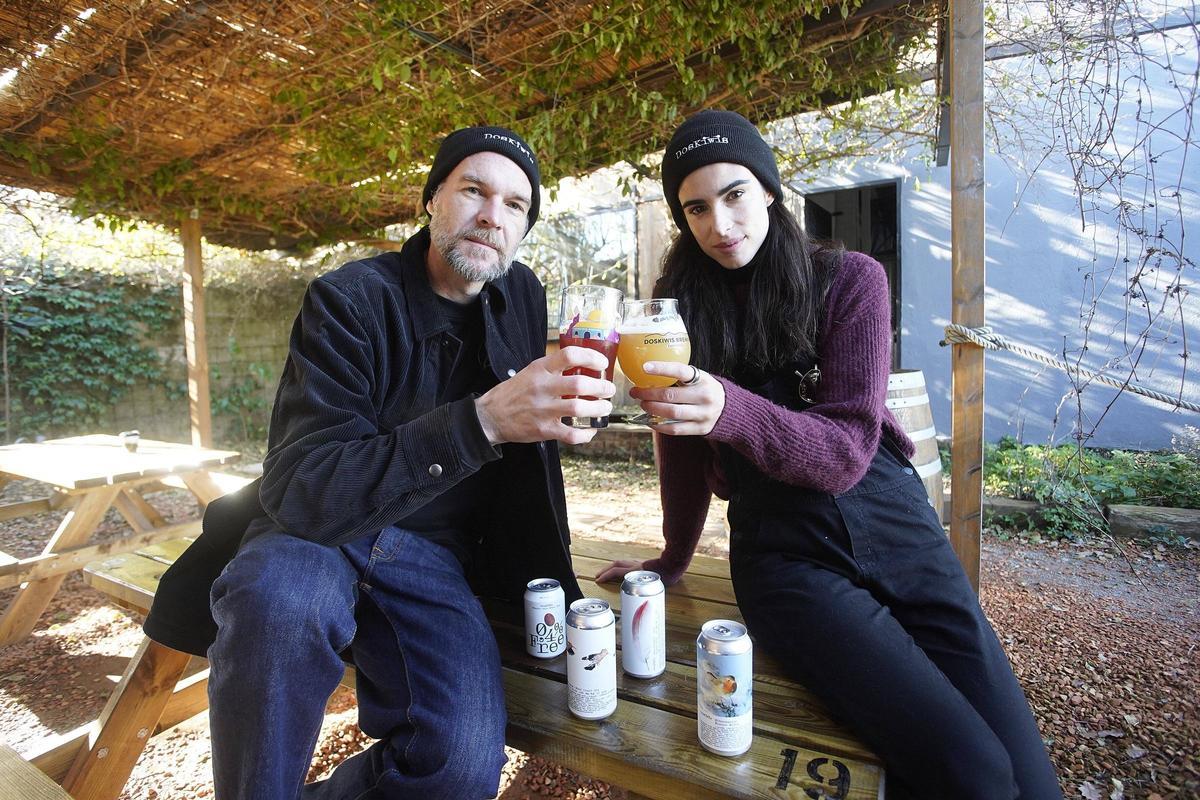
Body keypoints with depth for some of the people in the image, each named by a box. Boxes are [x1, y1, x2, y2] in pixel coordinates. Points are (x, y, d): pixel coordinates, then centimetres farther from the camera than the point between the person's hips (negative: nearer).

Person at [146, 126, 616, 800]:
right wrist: (484, 420, -37)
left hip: (434, 556, 3)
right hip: (319, 534, -2)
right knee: (282, 598, -38)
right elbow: (301, 489, -26)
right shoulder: (351, 299, -12)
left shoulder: (523, 295, 4)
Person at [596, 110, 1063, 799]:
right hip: (783, 553, -1)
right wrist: (674, 561, 18)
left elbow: (847, 449, -12)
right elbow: (684, 447, 9)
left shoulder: (850, 279, -2)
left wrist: (731, 410, -31)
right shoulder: (684, 305, 2)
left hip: (894, 525, 2)